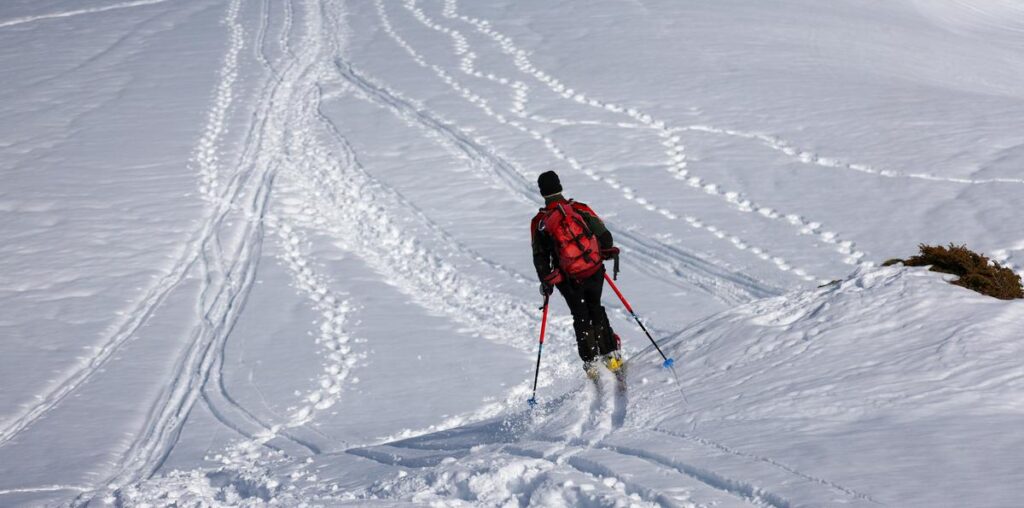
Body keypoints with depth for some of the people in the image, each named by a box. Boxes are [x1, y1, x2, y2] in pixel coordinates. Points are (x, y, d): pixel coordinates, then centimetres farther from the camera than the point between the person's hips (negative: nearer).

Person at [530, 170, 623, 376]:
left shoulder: (539, 222, -6)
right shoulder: (580, 209, -6)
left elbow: (540, 257, -3)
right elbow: (605, 236, -4)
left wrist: (545, 282, 9)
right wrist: (606, 253, 17)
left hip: (568, 280, -1)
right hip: (595, 272, 1)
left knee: (581, 317, 18)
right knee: (595, 309, 23)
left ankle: (591, 361, 11)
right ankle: (610, 354, 18)